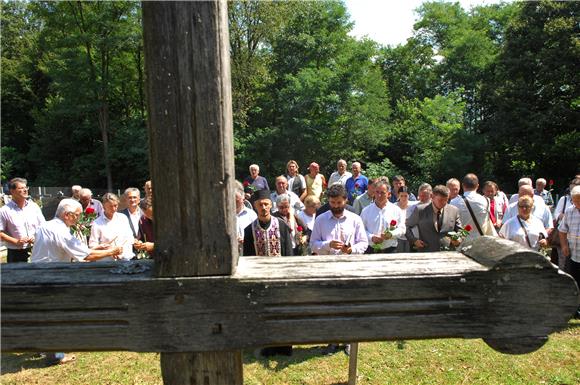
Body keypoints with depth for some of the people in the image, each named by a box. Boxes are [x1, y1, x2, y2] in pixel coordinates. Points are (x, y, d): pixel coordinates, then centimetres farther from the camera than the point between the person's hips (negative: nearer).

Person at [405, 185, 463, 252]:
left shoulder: (454, 210, 5)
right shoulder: (420, 210, -1)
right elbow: (407, 227, 8)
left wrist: (458, 239, -7)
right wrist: (414, 240, -7)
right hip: (426, 253, -2)